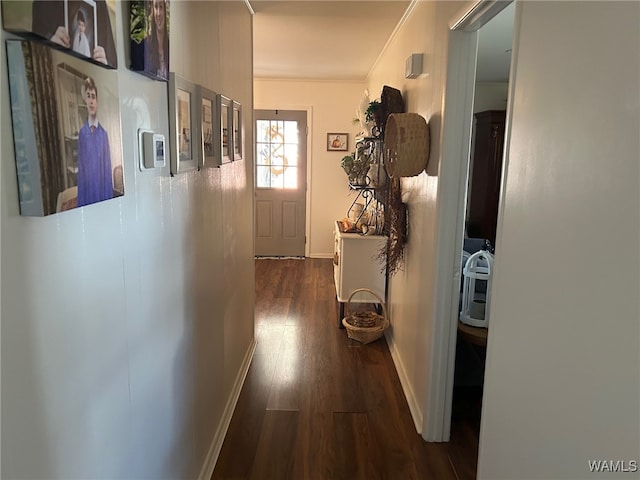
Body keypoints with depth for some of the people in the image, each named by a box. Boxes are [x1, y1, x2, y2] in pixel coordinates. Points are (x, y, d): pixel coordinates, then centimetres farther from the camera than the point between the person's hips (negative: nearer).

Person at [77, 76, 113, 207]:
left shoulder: (104, 134, -1)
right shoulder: (82, 132, 1)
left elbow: (108, 168, 1)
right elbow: (80, 165, 3)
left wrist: (109, 198, -1)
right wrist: (80, 202, 0)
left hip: (102, 190, -1)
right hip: (86, 190, 1)